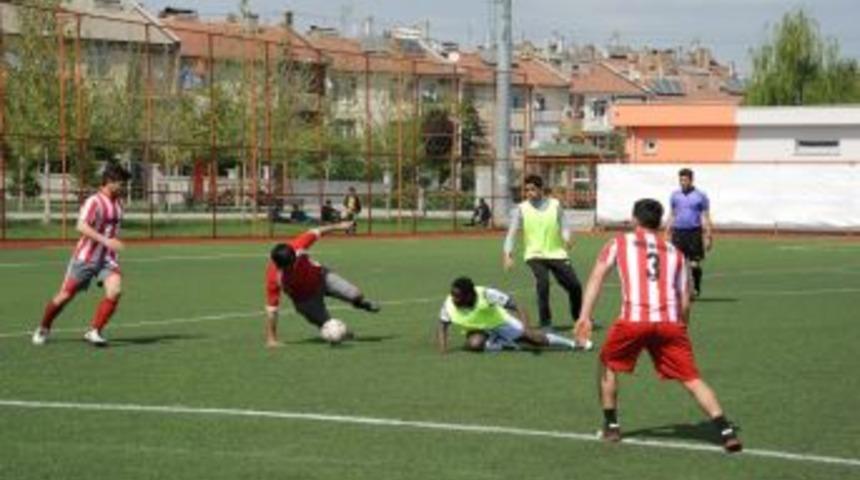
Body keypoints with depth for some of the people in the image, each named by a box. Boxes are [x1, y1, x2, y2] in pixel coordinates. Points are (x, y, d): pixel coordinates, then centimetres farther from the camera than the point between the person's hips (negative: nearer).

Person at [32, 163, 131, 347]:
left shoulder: (118, 202, 8)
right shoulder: (94, 202, -17)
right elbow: (82, 227, -30)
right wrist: (106, 241, -37)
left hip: (108, 258, 5)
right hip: (86, 256, -5)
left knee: (114, 291, -20)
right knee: (65, 295, 2)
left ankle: (94, 331, -10)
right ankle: (43, 329, 27)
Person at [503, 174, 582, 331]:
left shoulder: (555, 205, 3)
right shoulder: (521, 209, -2)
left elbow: (564, 225, 2)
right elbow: (512, 233, -7)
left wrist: (567, 238, -21)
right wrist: (508, 254, -20)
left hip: (557, 254, 2)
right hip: (535, 255, -2)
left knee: (575, 287, 1)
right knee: (542, 284, -26)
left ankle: (579, 318, 28)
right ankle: (546, 323, -13)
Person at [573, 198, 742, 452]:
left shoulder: (619, 243, 19)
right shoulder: (675, 253, 24)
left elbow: (597, 276, 5)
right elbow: (685, 301, 19)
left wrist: (585, 316, -2)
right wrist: (681, 330, 31)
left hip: (633, 319, -1)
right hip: (670, 321, 2)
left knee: (608, 365, 24)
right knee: (692, 379, 3)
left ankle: (611, 426, 25)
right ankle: (726, 431, -10)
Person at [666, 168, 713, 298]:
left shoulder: (700, 196, 0)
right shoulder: (675, 195, 9)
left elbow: (706, 217, 2)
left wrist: (708, 236, -4)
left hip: (694, 232, -2)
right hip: (678, 232, 2)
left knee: (695, 264, -2)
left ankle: (696, 289, 16)